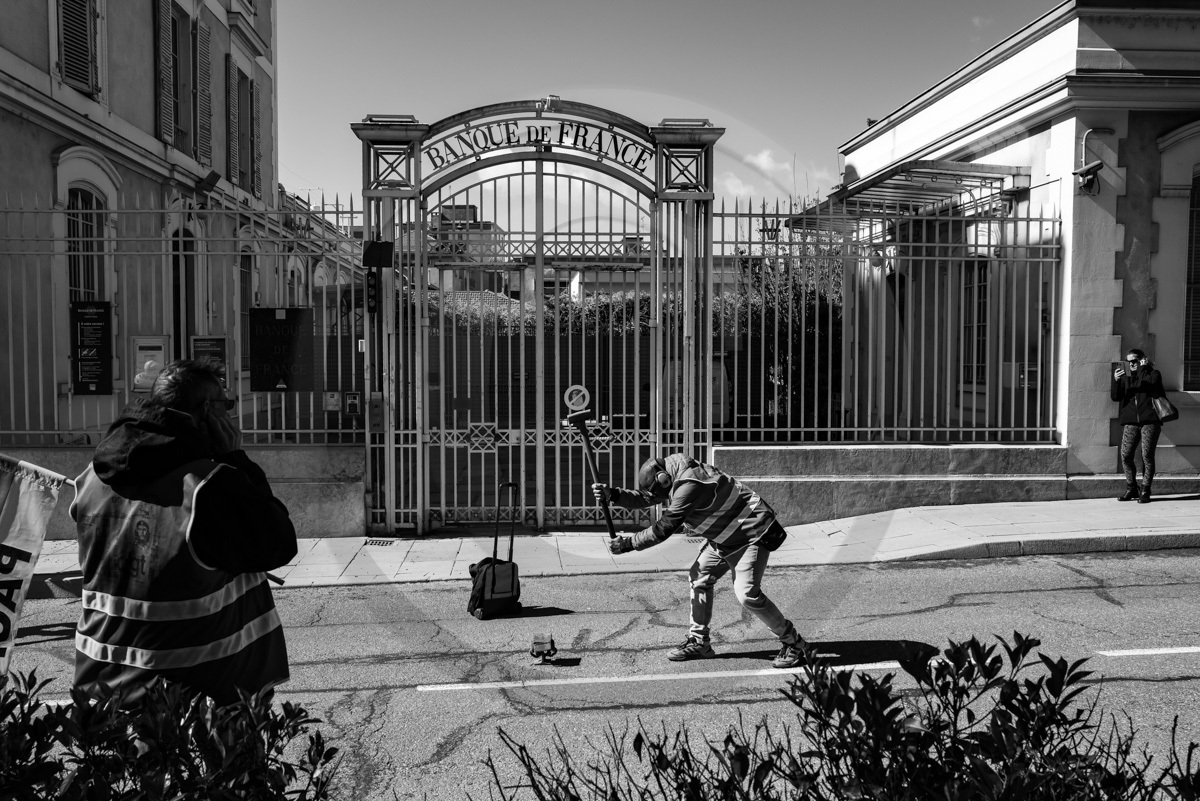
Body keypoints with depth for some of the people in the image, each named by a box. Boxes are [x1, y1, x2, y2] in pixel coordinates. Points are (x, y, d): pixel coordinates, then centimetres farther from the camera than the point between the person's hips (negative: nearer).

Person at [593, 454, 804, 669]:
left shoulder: (689, 485, -31)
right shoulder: (676, 477, -2)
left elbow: (663, 528, -28)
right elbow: (644, 499, 2)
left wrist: (628, 543, -21)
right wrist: (612, 494, -11)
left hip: (751, 532, -10)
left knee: (747, 594, -16)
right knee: (699, 577, 6)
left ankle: (792, 643, 1)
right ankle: (699, 641, 16)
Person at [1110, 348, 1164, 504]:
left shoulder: (1154, 374, 8)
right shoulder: (1125, 377, 15)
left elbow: (1149, 384, -14)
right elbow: (1115, 397, 5)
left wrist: (1143, 368, -8)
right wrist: (1116, 381, -10)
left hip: (1150, 421, -3)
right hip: (1130, 422, 3)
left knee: (1147, 456, -6)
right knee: (1125, 456, -4)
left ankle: (1145, 492, 2)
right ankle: (1131, 489, 10)